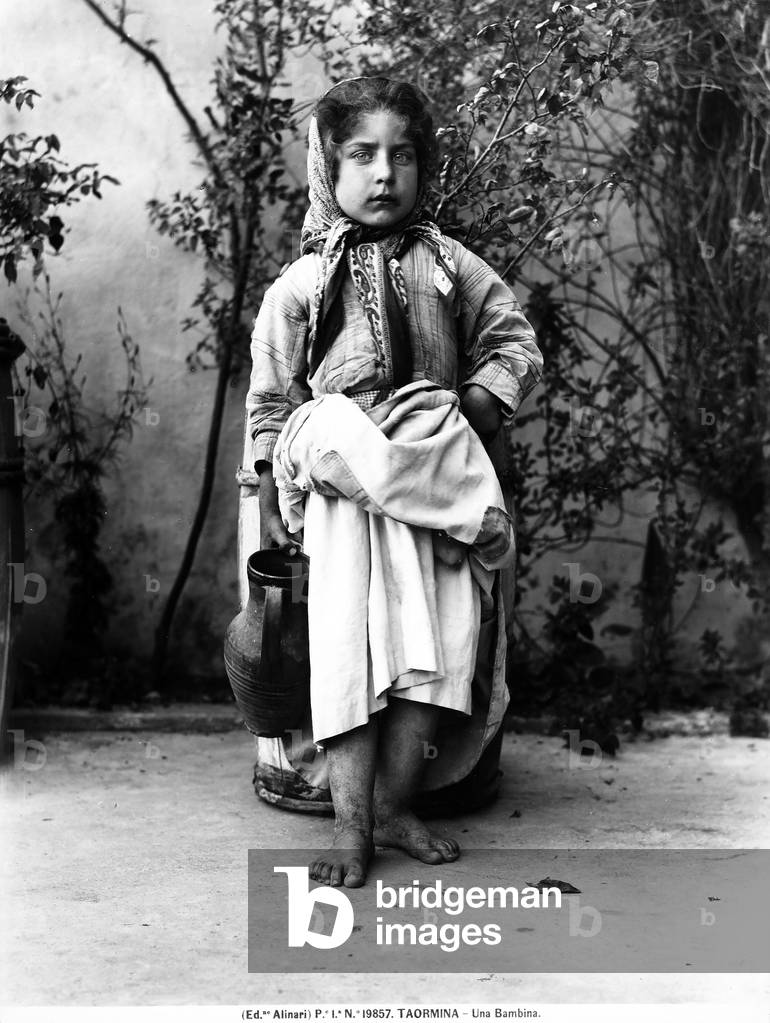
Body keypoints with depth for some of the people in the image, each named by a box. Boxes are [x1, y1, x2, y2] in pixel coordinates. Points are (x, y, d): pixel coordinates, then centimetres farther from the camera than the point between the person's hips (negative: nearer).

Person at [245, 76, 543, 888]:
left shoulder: (452, 267, 12)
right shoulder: (298, 287, 8)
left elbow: (514, 345, 15)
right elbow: (271, 400, 10)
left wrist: (474, 410, -3)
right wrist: (271, 500, 6)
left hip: (436, 480, 2)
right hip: (344, 485, -2)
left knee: (438, 640, -9)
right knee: (349, 642, -13)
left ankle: (392, 806, 6)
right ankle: (350, 823, -5)